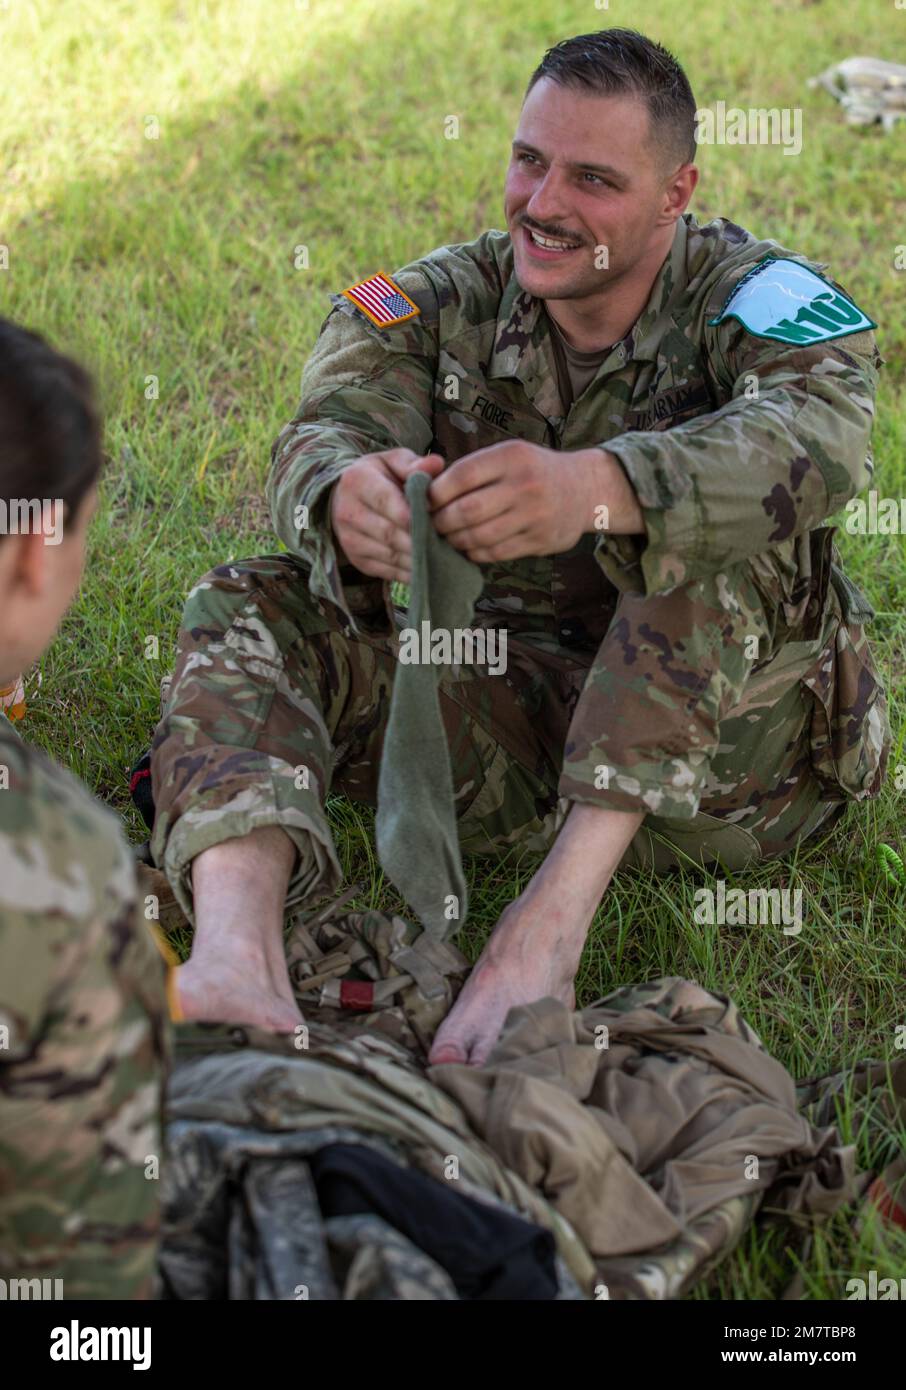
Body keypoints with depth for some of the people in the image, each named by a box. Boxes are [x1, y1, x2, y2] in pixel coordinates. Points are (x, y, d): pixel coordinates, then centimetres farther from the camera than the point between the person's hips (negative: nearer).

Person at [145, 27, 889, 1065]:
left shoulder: (750, 293, -7)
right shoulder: (440, 302, 4)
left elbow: (822, 434, -30)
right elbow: (323, 433, -15)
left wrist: (596, 489, -50)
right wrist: (345, 498, -43)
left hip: (724, 750, -3)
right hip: (512, 709, 4)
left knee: (728, 527, -30)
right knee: (246, 608, -13)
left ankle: (554, 915, -38)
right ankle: (236, 956, -40)